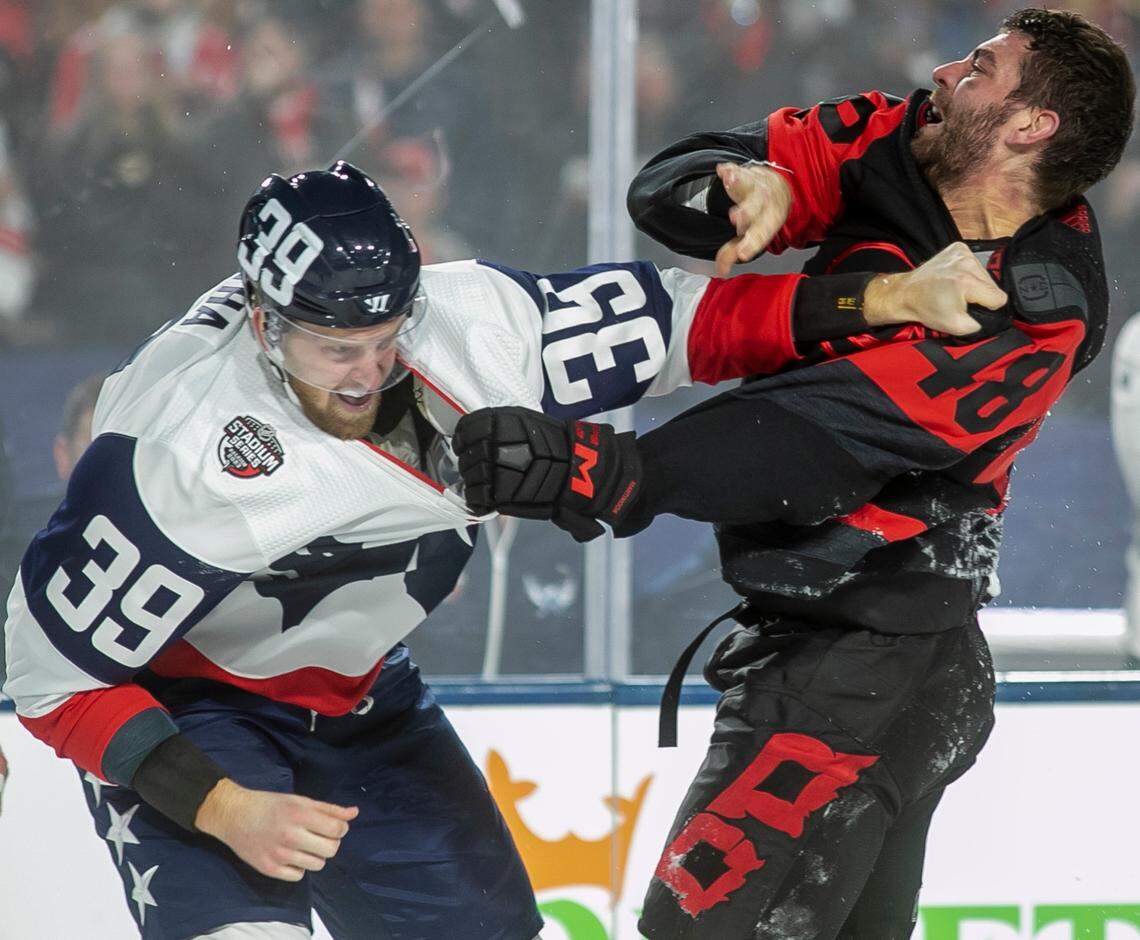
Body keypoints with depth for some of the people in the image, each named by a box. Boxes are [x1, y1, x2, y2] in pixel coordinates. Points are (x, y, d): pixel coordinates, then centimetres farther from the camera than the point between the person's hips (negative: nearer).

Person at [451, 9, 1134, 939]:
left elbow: (822, 444, -32)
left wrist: (603, 470, -42)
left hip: (865, 676, -9)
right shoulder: (891, 145, 2)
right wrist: (749, 187, -21)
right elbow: (666, 187, 3)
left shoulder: (1031, 319, -21)